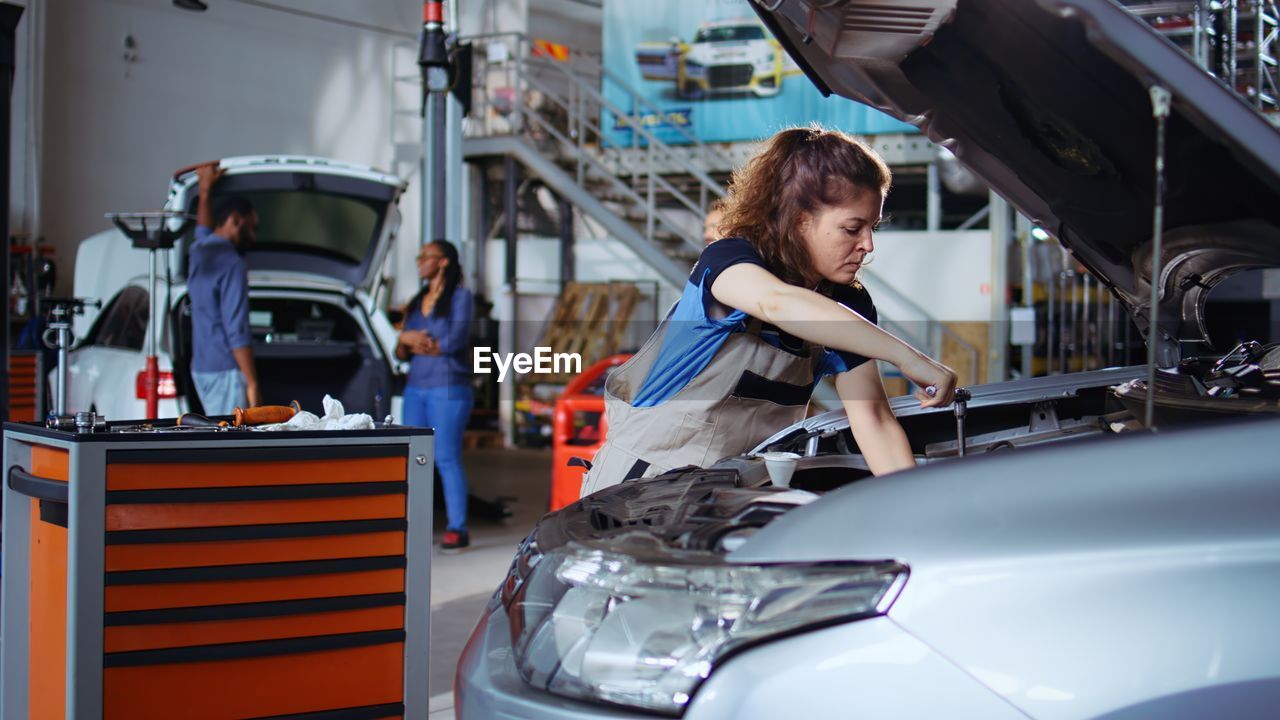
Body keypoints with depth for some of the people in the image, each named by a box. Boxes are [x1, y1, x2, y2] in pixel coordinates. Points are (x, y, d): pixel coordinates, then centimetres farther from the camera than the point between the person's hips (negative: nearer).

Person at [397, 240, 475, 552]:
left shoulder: (461, 296, -2)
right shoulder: (416, 302, 17)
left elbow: (454, 341, -15)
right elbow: (400, 352, 13)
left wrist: (416, 343, -2)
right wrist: (406, 339, -10)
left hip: (448, 388, -6)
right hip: (416, 388, 7)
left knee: (447, 458, -8)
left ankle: (457, 529, -5)